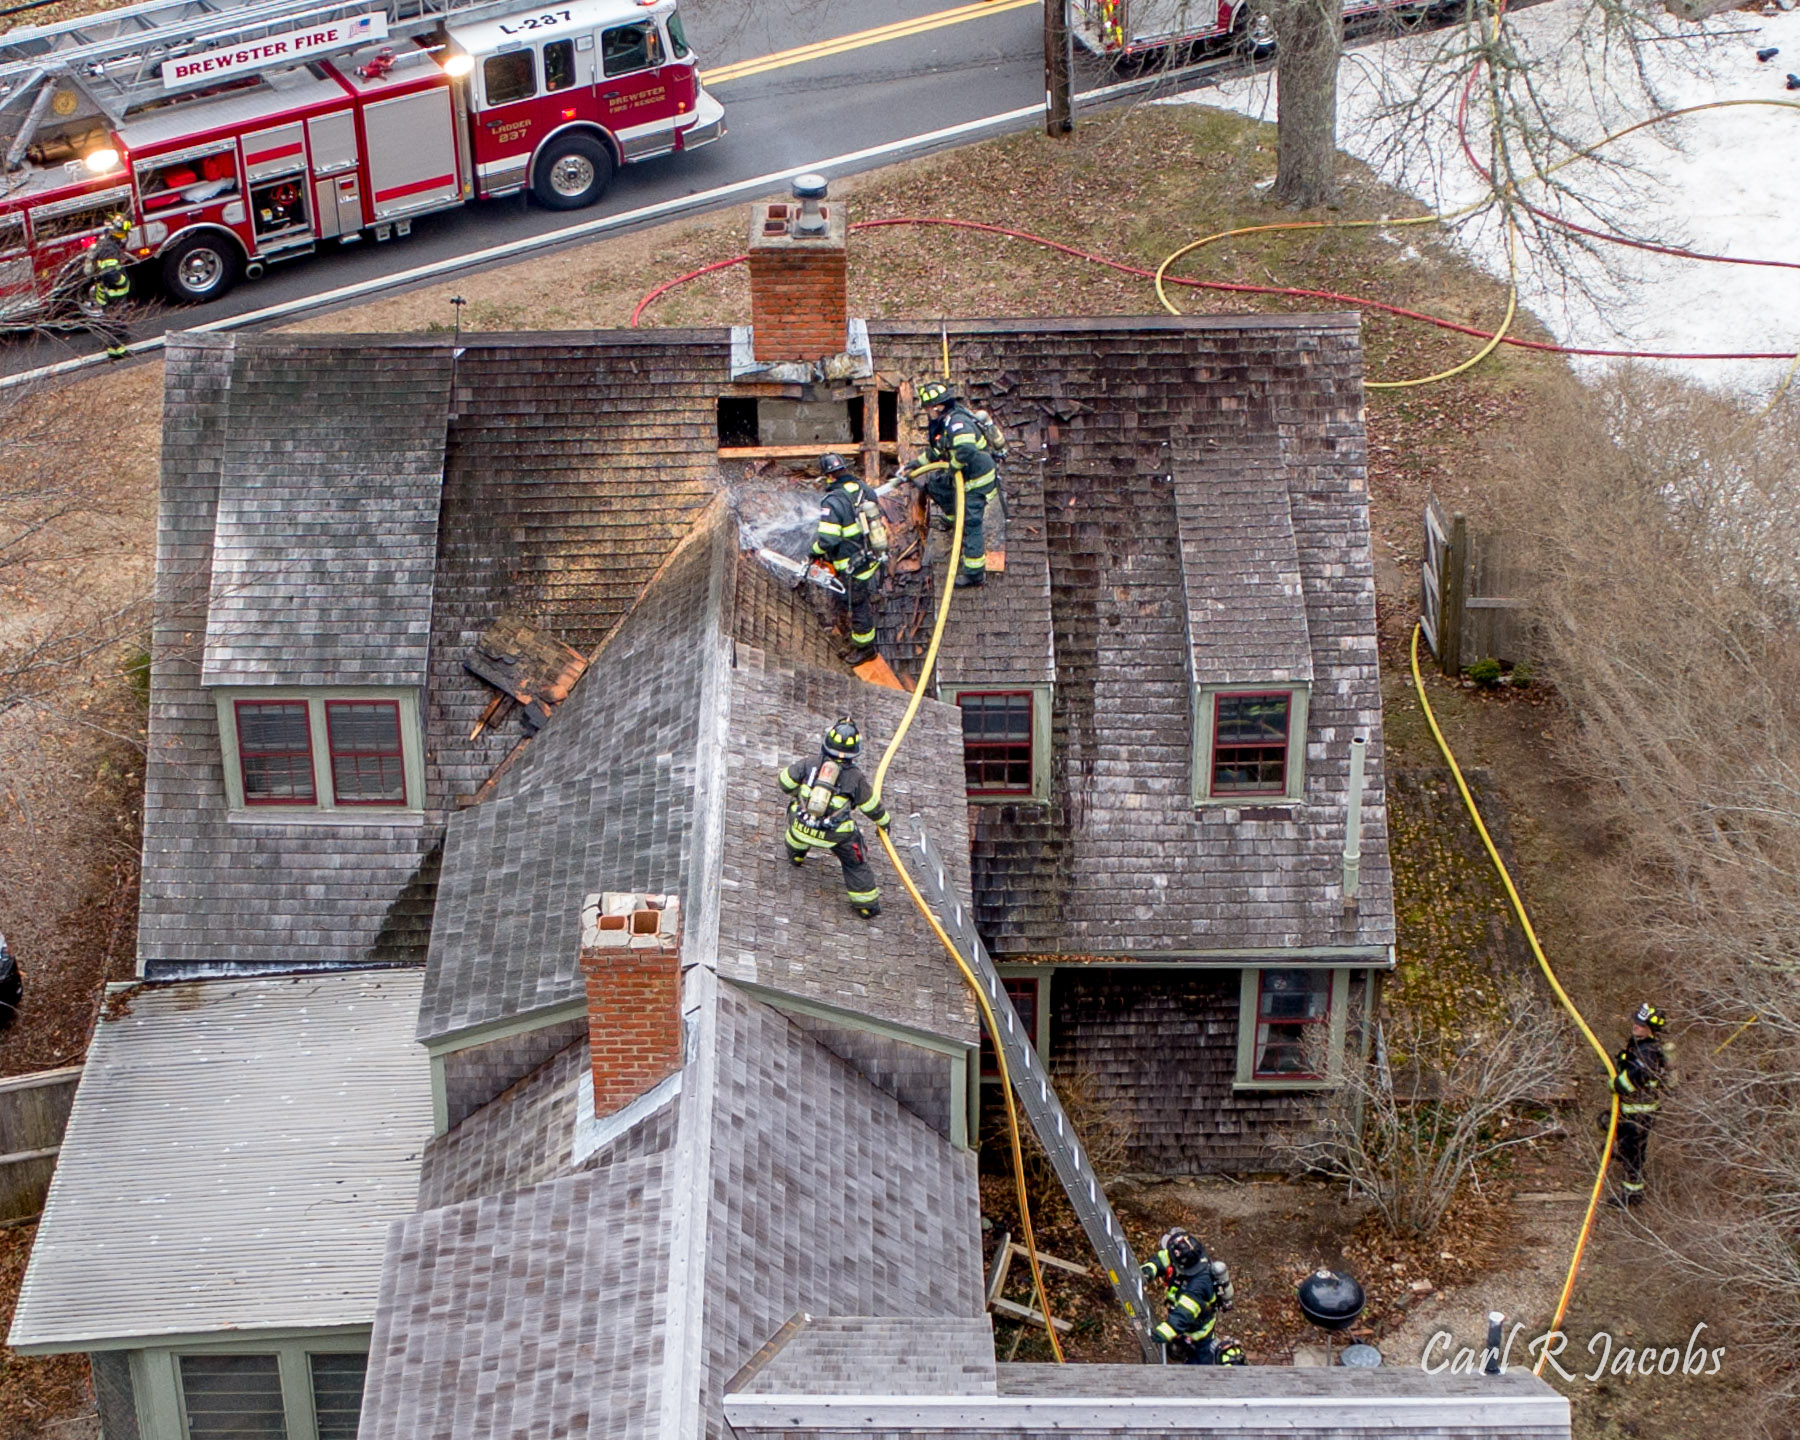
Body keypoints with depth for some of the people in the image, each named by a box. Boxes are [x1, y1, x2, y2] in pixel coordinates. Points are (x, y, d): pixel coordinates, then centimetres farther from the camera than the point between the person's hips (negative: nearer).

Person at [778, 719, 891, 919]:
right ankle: (867, 903, 27)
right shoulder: (856, 778, -9)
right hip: (835, 835, -2)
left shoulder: (809, 765, -7)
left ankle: (796, 853, 60)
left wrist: (797, 792, 27)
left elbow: (785, 782, 4)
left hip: (801, 826, 2)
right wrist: (884, 821, 24)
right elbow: (872, 806, 4)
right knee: (855, 863, 21)